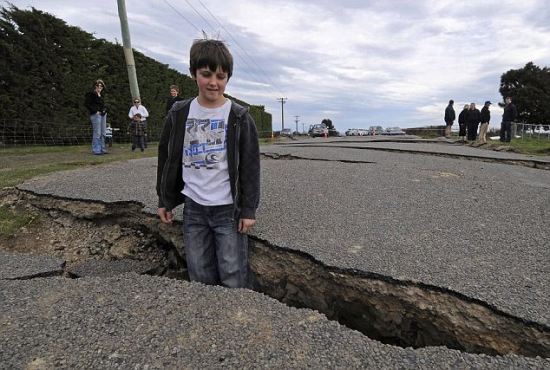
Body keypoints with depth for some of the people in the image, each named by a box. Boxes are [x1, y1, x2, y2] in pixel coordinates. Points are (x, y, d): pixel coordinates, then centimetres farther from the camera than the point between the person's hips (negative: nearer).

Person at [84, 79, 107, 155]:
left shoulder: (101, 95, 19)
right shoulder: (90, 94, -3)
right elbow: (86, 104, -8)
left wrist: (105, 109, 8)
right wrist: (95, 111, -14)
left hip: (103, 114, 8)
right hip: (95, 114, -8)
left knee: (103, 133, 9)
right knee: (97, 133, -9)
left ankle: (102, 149, 15)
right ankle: (96, 150, -5)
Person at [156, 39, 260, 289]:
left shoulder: (239, 117, -5)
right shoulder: (179, 114, 3)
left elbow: (250, 167, -5)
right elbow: (167, 160, 10)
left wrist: (248, 209, -8)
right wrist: (164, 200, 11)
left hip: (228, 209, -3)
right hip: (193, 208, 3)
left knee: (234, 278, 2)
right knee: (200, 277, 13)